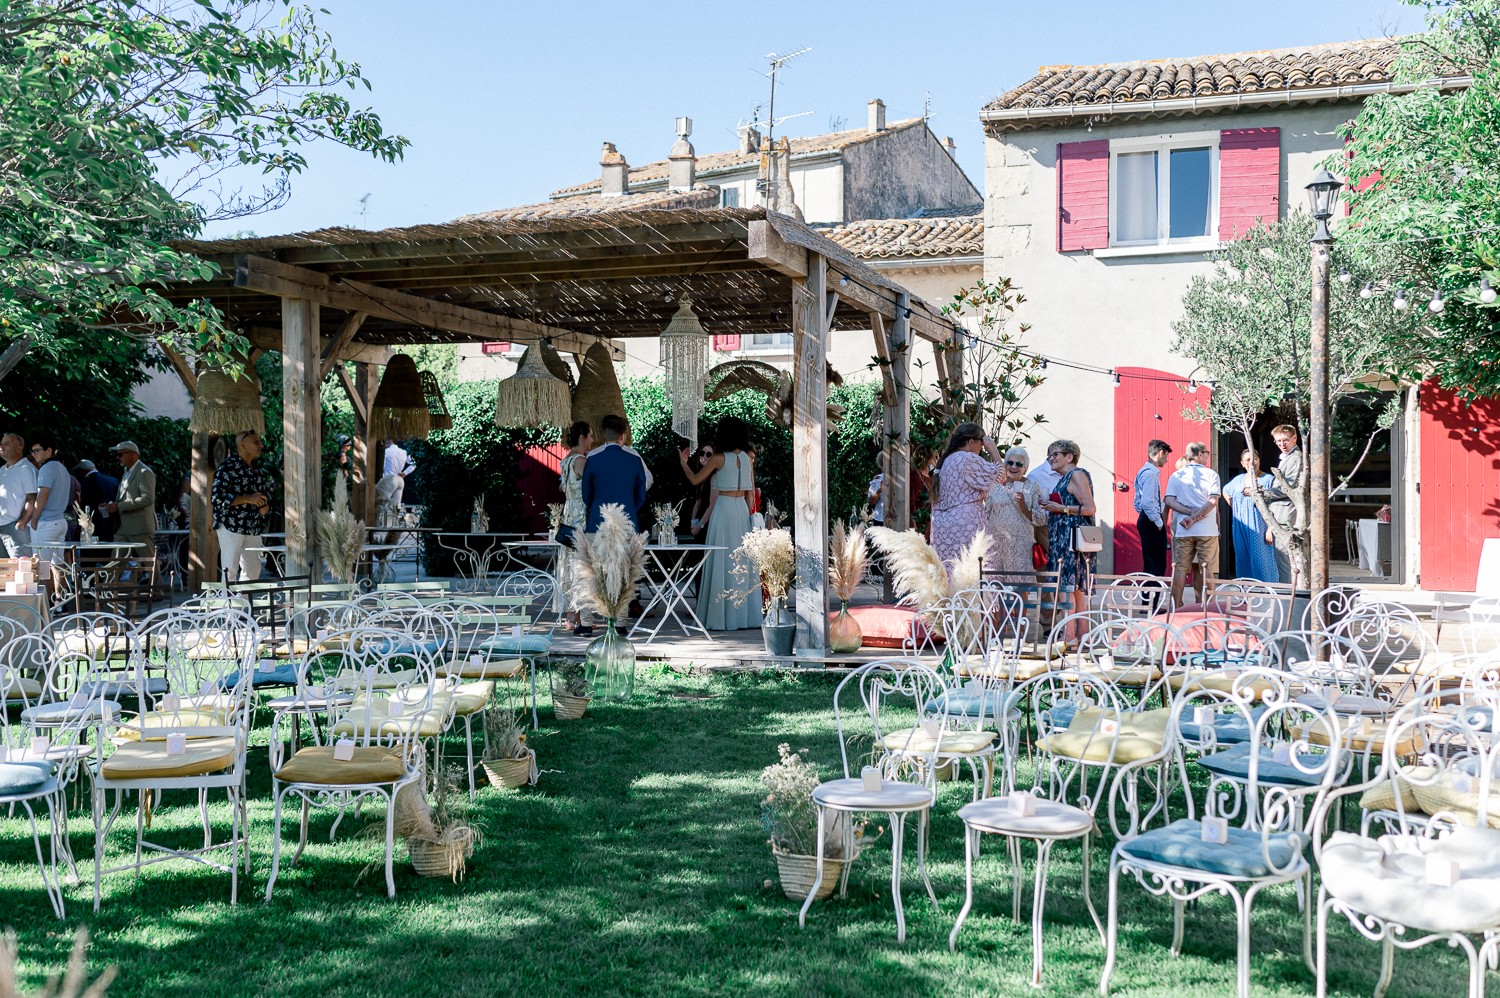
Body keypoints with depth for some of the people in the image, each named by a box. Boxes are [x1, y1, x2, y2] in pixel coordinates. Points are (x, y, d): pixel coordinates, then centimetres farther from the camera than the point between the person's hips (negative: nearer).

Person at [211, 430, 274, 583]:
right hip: (231, 526, -7)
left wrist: (265, 506, 2)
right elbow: (216, 497, -16)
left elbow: (266, 494, 25)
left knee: (253, 569, 11)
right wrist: (247, 499, -21)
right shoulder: (227, 467, -9)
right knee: (230, 570, -3)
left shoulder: (258, 470, 12)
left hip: (253, 528, 7)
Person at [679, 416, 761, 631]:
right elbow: (751, 492, 10)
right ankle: (744, 615, 10)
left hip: (724, 508, -5)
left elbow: (695, 479, -1)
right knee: (742, 561, 8)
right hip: (742, 509, 5)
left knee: (722, 562, -2)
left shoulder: (719, 459, -7)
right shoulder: (747, 459, 8)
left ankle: (722, 617, -2)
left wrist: (683, 463, 15)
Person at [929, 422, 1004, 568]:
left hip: (942, 526, 9)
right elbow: (998, 474, -4)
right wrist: (992, 449, 4)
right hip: (965, 524, -9)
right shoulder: (968, 459, -10)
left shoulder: (946, 460, 17)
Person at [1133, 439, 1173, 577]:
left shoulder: (1144, 472, 17)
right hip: (1152, 524, -11)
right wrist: (1159, 523, -16)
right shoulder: (1151, 473, -15)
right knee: (1156, 565, -10)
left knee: (1150, 563, 13)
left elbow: (1137, 503, 21)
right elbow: (1147, 502, -24)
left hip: (1146, 520, 11)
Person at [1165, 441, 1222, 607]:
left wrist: (1190, 512, -9)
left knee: (1180, 568, 5)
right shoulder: (1211, 474, 0)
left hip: (1182, 531, 2)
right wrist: (1195, 517, -12)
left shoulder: (1176, 476, 8)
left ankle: (1176, 606, 3)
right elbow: (1213, 501, -12)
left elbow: (1169, 501, -4)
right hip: (1207, 529, -2)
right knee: (1206, 568, 5)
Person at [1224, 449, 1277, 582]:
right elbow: (1225, 492, 33)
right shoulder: (1238, 480, 12)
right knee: (1243, 560, 7)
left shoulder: (1267, 480, -3)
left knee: (1260, 560, -8)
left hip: (1259, 528, -5)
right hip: (1241, 529, 5)